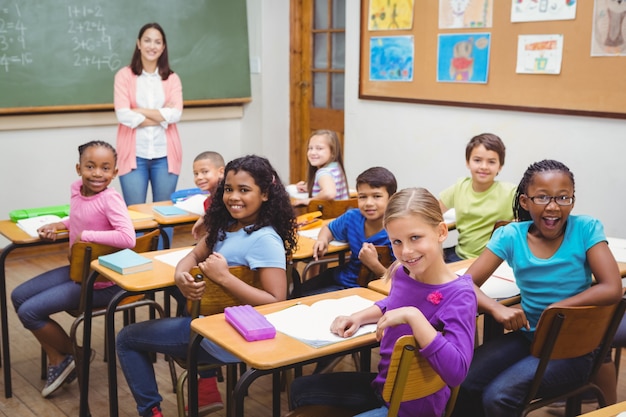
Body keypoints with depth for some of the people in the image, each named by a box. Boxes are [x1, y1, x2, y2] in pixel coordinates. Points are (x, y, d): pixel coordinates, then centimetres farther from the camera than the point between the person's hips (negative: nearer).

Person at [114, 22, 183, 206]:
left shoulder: (172, 78, 9)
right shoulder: (124, 75, 3)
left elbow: (176, 114, -6)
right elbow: (123, 115, -10)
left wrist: (139, 110, -9)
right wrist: (162, 117, -8)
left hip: (165, 155, 2)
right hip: (134, 155, -2)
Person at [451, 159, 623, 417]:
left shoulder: (586, 229, -10)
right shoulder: (510, 236, -5)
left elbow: (612, 289, -17)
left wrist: (556, 309, -24)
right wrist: (497, 309, -27)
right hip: (526, 336, 3)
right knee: (461, 385, -19)